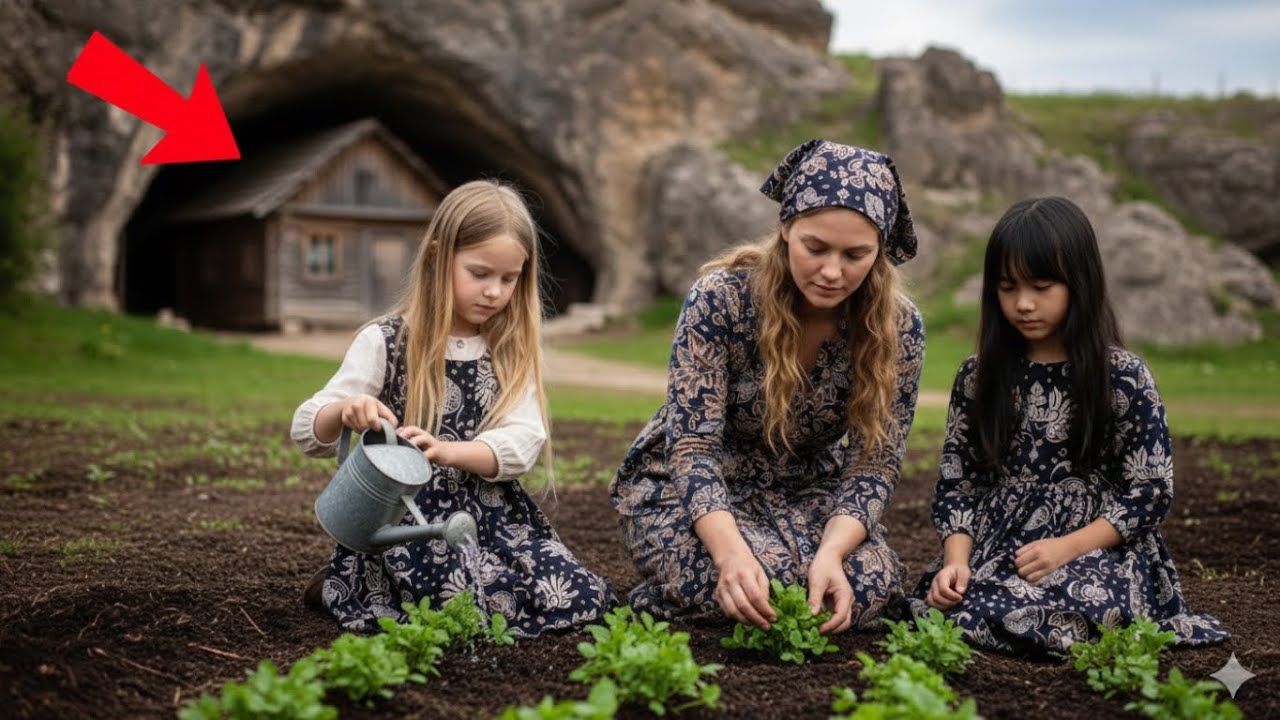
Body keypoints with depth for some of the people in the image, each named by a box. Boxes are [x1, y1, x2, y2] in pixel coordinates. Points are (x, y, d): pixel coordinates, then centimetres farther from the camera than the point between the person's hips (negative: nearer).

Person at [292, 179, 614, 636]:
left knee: (583, 599, -12)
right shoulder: (385, 342, -2)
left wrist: (447, 451, -26)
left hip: (495, 517, 5)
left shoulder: (514, 351, 8)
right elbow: (307, 432, -5)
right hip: (408, 519, -5)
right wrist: (346, 411, -30)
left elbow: (522, 442, -7)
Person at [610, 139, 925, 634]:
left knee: (872, 584, -25)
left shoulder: (898, 328, -13)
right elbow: (693, 449, -25)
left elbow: (875, 463, -13)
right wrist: (731, 552, -43)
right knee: (759, 584, -31)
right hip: (688, 492, -2)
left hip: (805, 494, 3)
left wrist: (831, 551, -34)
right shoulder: (721, 298, -23)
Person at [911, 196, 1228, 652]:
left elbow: (1151, 492, -3)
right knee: (938, 608, -27)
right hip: (995, 550, 3)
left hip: (1098, 551, -3)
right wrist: (957, 559, -11)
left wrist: (1068, 547, -14)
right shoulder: (978, 377, 7)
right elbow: (957, 483, 6)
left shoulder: (1124, 378, -2)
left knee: (1035, 617, -34)